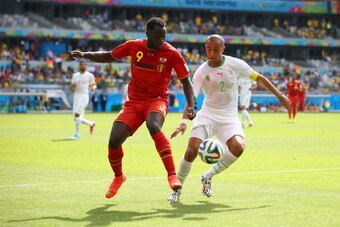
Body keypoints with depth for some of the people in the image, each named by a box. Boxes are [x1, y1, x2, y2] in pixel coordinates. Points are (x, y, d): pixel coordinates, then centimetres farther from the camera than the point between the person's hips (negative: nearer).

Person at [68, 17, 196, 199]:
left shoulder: (172, 54, -9)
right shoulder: (133, 46, -2)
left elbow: (185, 82, -1)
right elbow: (108, 56, 13)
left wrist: (191, 106, -15)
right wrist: (84, 54, 0)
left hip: (157, 100, -3)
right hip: (134, 102, 3)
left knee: (153, 126, -37)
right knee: (114, 140, -11)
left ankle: (172, 175, -34)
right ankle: (118, 176, 21)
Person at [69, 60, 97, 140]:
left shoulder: (90, 75, 1)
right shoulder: (75, 75, 13)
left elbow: (93, 85, 7)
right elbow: (71, 89, 15)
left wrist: (93, 88, -17)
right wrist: (72, 87, -9)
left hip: (84, 96, -6)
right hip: (76, 96, 6)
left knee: (77, 114, -19)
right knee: (78, 118, 5)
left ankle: (77, 134, -10)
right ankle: (91, 124, 32)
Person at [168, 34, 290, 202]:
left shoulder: (235, 64, -4)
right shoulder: (201, 71, -6)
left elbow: (258, 78, 8)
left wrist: (279, 95, 11)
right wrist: (184, 121, -24)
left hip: (229, 117, 1)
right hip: (207, 115, -1)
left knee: (238, 147, -27)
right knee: (192, 150, -20)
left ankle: (208, 177, -4)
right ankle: (177, 188, 3)